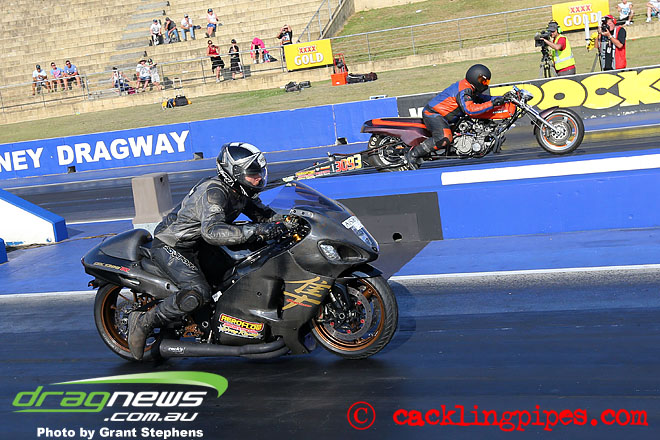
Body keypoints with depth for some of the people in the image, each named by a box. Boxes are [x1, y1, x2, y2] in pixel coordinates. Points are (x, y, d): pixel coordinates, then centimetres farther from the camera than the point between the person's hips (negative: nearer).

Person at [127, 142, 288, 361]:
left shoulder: (241, 191, 0)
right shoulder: (214, 192, -28)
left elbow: (263, 213, 12)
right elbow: (211, 231, -43)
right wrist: (255, 231, -48)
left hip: (198, 244, 10)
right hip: (171, 246, -10)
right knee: (198, 293, -28)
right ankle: (143, 322, -13)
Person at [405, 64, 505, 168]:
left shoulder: (470, 89, 11)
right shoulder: (464, 90, -21)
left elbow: (481, 98, 22)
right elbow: (470, 109, -32)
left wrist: (500, 98, 9)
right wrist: (492, 104, -31)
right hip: (433, 113, -11)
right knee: (444, 139, -32)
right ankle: (413, 154, -24)